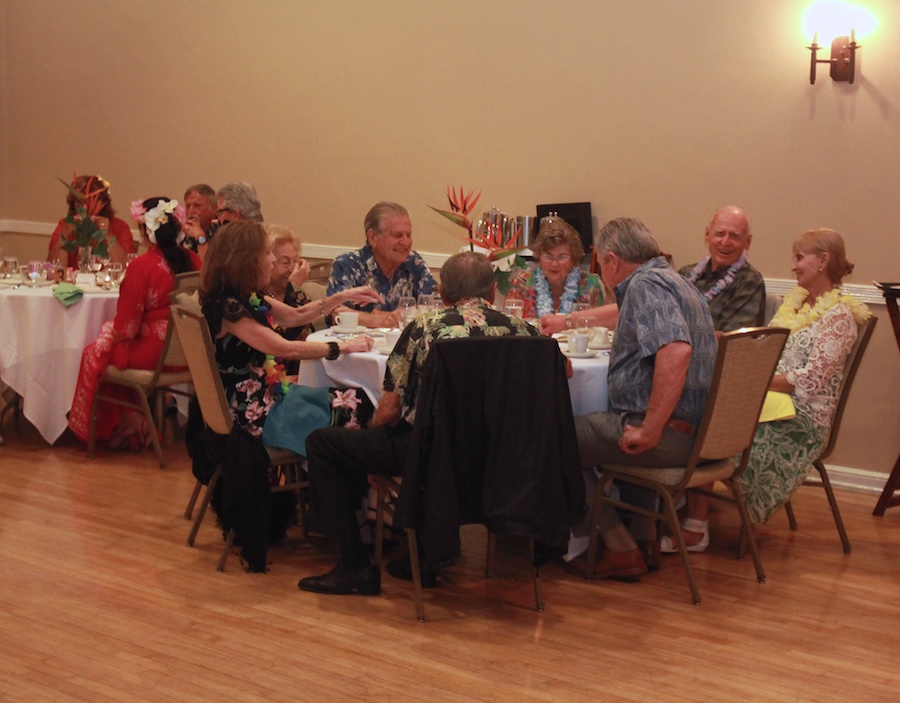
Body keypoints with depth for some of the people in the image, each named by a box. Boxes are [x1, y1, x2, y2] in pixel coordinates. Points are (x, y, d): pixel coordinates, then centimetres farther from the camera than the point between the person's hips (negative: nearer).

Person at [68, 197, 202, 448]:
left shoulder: (141, 266, -18)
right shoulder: (192, 261, -2)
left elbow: (126, 328, -15)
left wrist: (111, 330, 8)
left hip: (152, 354, -6)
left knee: (94, 353, 20)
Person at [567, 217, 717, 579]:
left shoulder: (645, 284, -14)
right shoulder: (674, 281, 18)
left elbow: (676, 350, -31)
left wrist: (649, 430, -28)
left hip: (669, 434, -11)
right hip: (695, 428, 11)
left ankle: (619, 549, 2)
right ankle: (644, 538, 31)